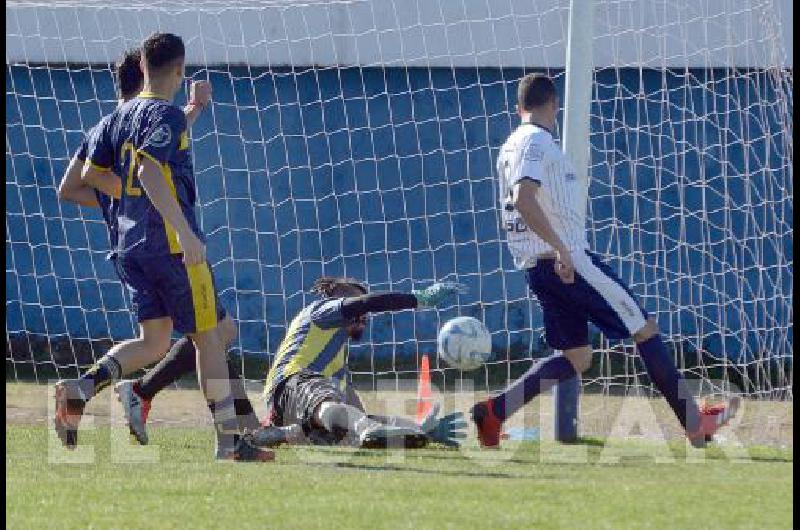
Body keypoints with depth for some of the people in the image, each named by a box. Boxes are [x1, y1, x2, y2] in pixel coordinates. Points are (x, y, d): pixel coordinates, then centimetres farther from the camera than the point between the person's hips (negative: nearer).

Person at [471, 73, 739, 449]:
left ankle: (494, 411, -3)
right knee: (645, 330, -1)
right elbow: (524, 198, -27)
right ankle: (695, 423, 2)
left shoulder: (511, 147, 17)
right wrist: (560, 247, -31)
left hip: (536, 266, 9)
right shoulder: (537, 141, -11)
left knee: (575, 357, 11)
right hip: (569, 261, -9)